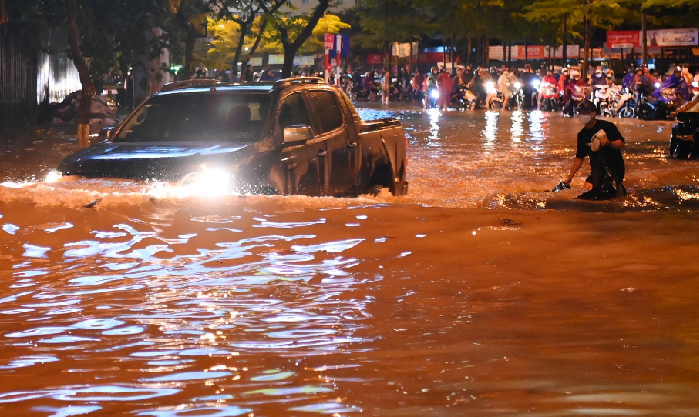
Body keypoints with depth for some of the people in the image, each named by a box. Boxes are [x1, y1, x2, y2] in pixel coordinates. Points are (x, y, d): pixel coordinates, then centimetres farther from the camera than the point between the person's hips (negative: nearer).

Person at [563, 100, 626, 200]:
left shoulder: (607, 126, -13)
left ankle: (619, 187, 12)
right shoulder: (582, 135, 2)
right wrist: (569, 177, 4)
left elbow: (622, 143, -13)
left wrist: (609, 143, -33)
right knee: (587, 188, -13)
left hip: (615, 166, -5)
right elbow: (579, 158, 7)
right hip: (597, 169, 5)